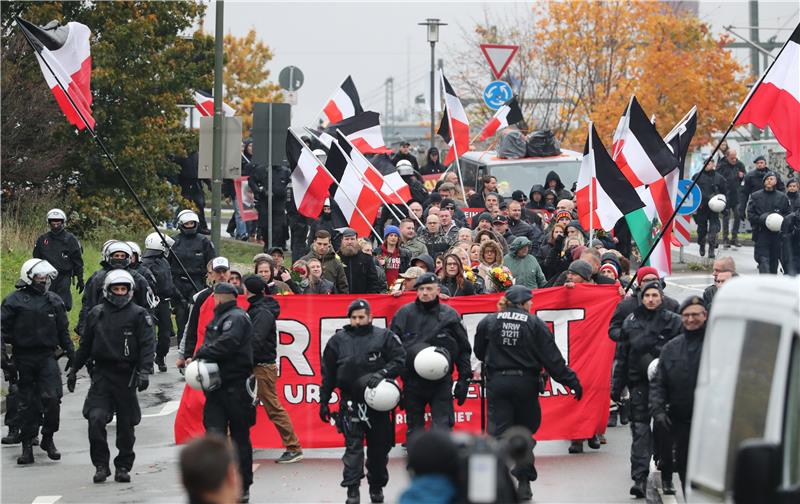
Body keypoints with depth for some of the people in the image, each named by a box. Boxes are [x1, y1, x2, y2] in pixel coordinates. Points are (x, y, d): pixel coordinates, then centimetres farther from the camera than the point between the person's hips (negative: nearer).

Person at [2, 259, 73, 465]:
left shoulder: (54, 301, 11)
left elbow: (63, 330, 18)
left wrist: (71, 353, 15)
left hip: (47, 357, 2)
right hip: (23, 357, -2)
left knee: (52, 398, -10)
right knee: (26, 403, 3)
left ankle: (48, 438, 8)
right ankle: (27, 446, 10)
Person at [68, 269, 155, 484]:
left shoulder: (139, 315, 0)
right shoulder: (96, 314, 9)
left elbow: (148, 345, -5)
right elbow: (85, 345, 18)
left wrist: (144, 371, -17)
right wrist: (74, 369, 20)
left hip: (127, 375, -2)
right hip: (102, 375, 2)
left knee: (126, 425, 5)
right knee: (96, 419, -14)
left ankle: (123, 467, 18)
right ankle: (101, 465, -2)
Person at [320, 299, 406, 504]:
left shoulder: (385, 337, 1)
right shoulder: (338, 341, 6)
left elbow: (399, 360, -5)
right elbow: (328, 374, 10)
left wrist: (381, 374, -21)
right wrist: (324, 402, 8)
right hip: (351, 403, 0)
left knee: (379, 447, 9)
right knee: (353, 446, -8)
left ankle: (377, 487, 25)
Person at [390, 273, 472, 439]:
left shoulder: (450, 315, 4)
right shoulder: (404, 313, 3)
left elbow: (464, 349, 8)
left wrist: (464, 379, 3)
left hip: (441, 383, -1)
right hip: (412, 381, 1)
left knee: (443, 427, -7)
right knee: (414, 427, 10)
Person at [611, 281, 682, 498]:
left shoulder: (673, 321, 2)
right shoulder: (630, 322, 10)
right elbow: (621, 356, 13)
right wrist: (616, 386, 9)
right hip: (639, 384, 2)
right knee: (640, 431, -4)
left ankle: (666, 477, 20)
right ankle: (639, 478, -6)